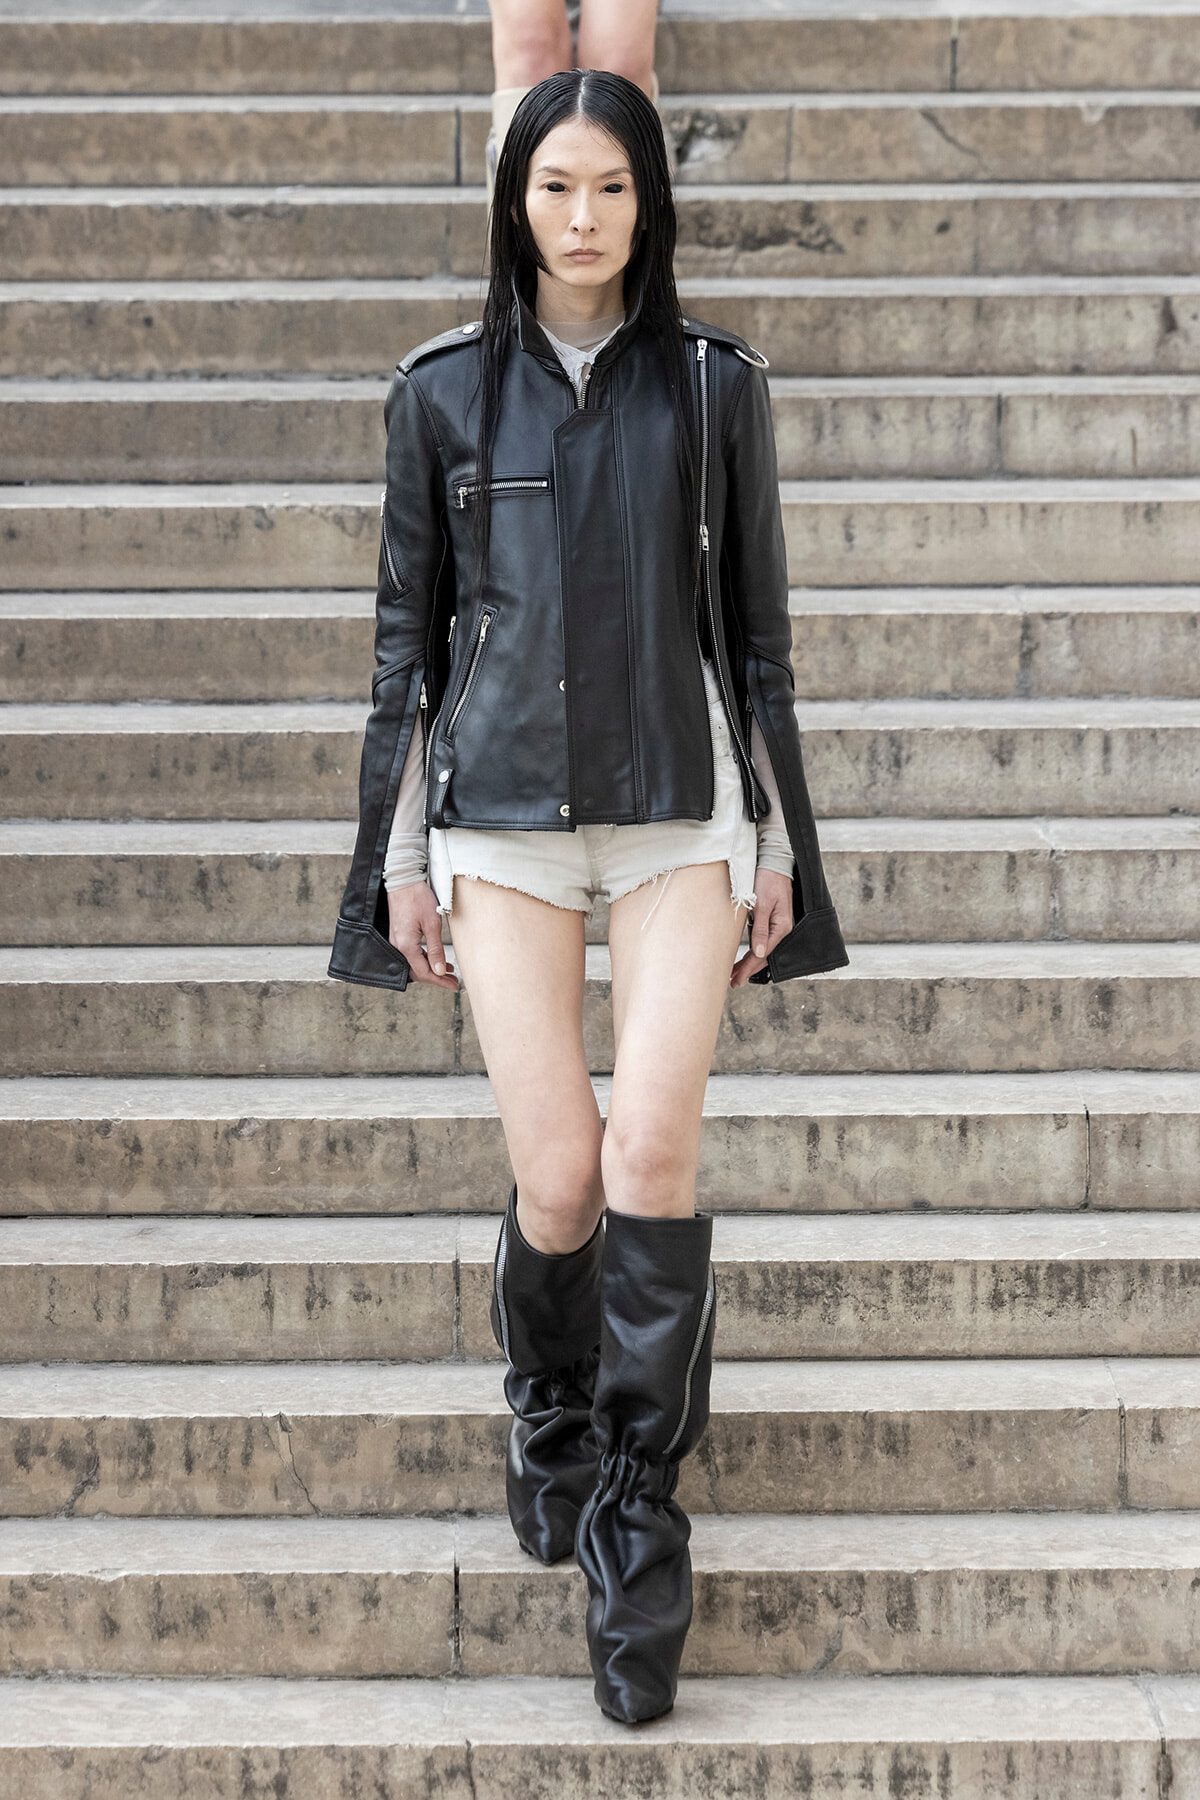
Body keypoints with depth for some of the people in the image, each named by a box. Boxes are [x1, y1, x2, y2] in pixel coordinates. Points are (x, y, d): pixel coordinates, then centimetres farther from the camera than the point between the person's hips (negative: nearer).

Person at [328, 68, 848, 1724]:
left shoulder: (713, 384, 5)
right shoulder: (445, 389, 5)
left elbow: (757, 626, 8)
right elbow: (408, 631, 8)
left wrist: (778, 844, 6)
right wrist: (400, 859, 6)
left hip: (681, 804, 0)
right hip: (501, 810, 0)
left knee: (652, 1152, -13)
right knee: (558, 1178, -5)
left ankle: (638, 1522, 1)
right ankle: (549, 1416, 28)